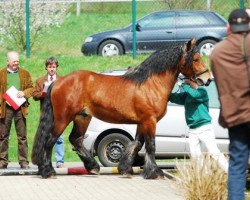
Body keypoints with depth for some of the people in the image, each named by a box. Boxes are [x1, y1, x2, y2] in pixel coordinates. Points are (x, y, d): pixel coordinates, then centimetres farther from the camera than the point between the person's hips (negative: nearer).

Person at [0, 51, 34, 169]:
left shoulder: (24, 73, 11)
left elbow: (31, 88, 10)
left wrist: (24, 93, -10)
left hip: (20, 107, 1)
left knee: (22, 136, 0)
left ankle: (24, 161, 3)